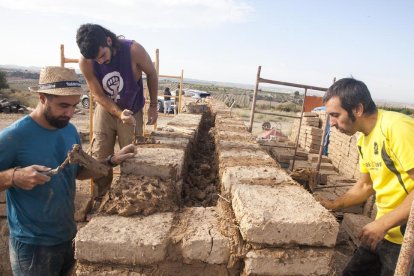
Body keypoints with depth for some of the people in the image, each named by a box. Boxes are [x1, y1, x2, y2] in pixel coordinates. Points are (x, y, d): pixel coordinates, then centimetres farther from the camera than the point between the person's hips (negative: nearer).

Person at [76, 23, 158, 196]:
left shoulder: (133, 50, -27)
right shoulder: (85, 62, -21)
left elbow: (151, 73, -9)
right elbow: (98, 94, -13)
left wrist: (153, 106, -4)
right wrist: (119, 113, -30)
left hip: (132, 112, -1)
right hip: (105, 110, 2)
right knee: (99, 161, 4)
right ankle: (100, 199, 24)